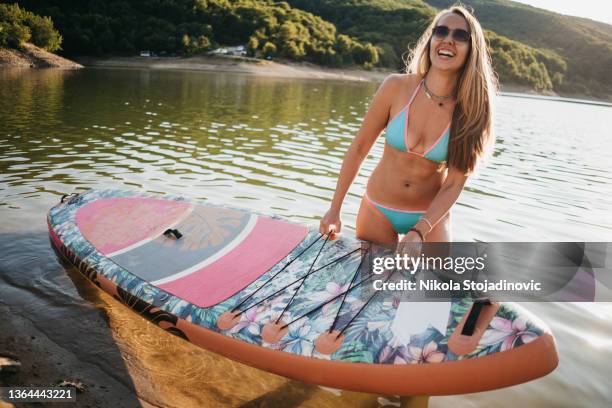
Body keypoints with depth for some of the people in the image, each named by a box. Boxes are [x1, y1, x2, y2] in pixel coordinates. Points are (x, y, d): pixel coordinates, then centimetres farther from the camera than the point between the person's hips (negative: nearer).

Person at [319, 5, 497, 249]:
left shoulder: (473, 112, -15)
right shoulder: (396, 87, -15)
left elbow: (454, 185, -14)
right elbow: (359, 148, -8)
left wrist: (418, 233, -27)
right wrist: (334, 210, -7)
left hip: (432, 214, 0)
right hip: (377, 210, 0)